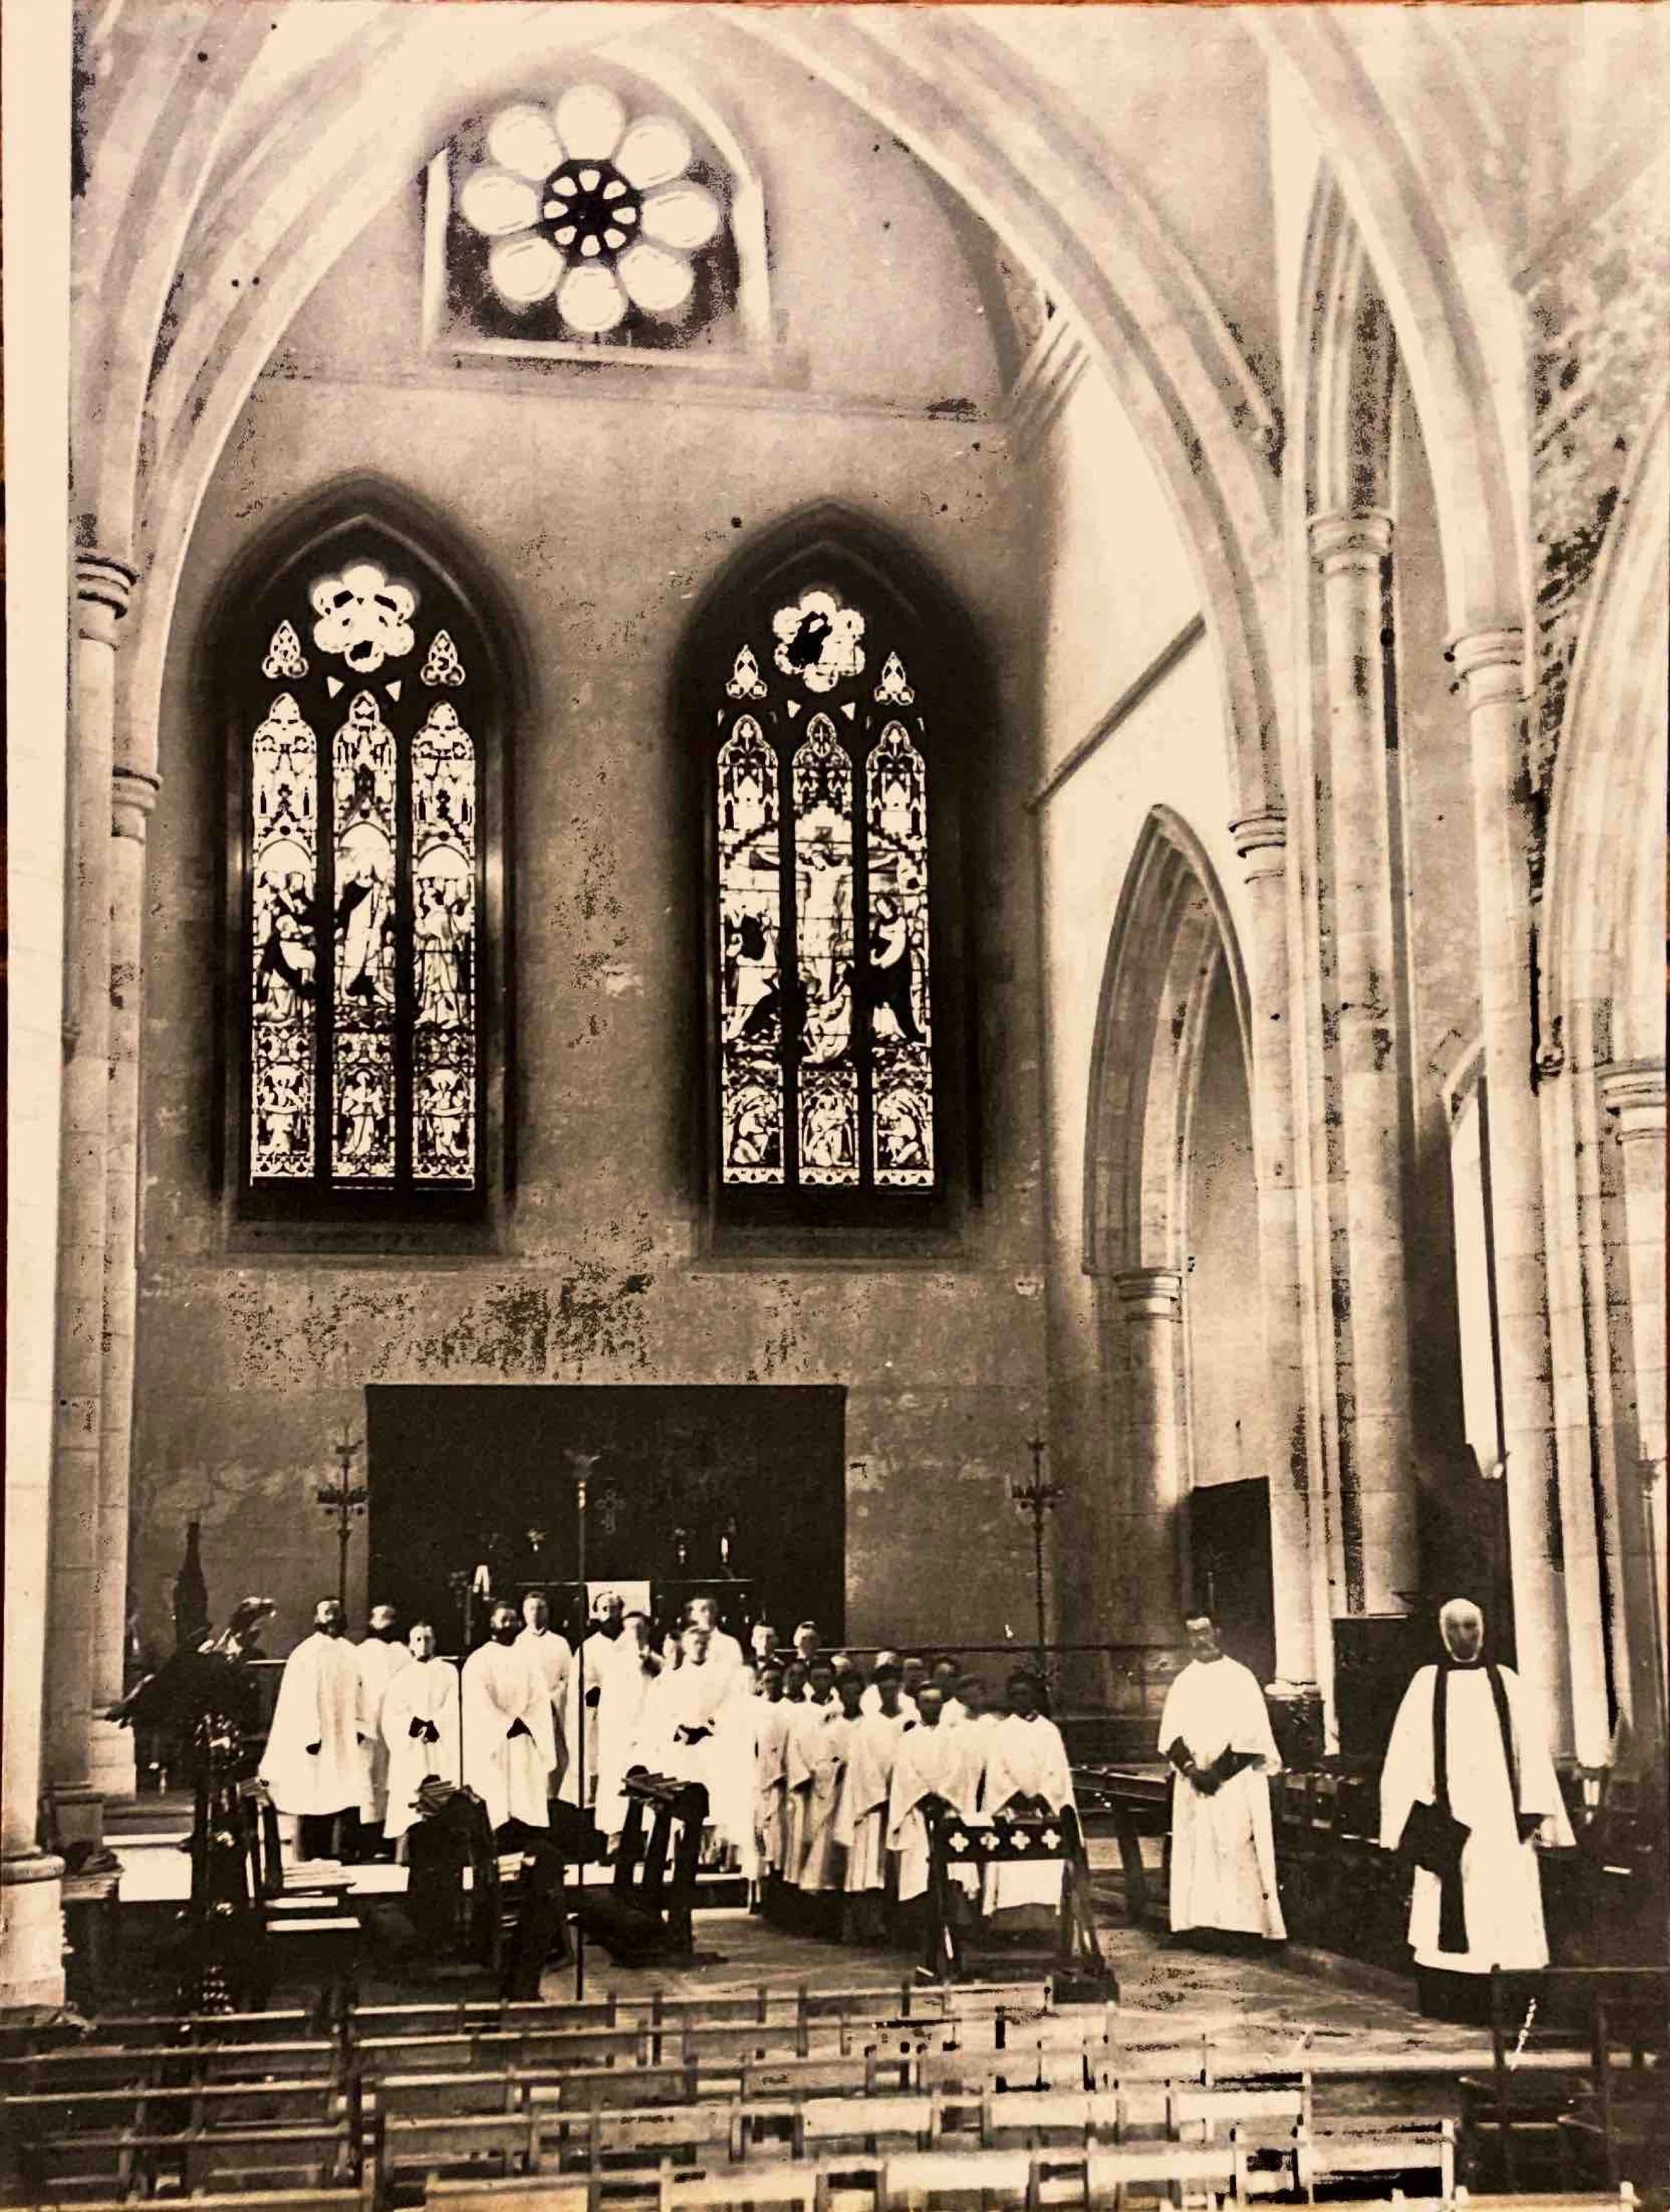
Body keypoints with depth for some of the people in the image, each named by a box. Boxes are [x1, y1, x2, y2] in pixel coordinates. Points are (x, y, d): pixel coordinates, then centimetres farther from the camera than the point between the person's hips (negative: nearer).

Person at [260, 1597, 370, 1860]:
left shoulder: (351, 1654, 12)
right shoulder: (305, 1654, -5)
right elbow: (301, 1698, -10)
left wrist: (360, 1728, 5)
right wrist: (311, 1735, -17)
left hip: (346, 1741, 5)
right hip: (317, 1740, -5)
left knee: (349, 1802, 0)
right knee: (315, 1799, -2)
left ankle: (344, 1854, 4)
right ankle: (311, 1858, 6)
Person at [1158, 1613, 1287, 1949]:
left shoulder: (1240, 1677, 1)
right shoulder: (1183, 1683, 12)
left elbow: (1250, 1733, -7)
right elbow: (1170, 1735, 5)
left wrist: (1220, 1770, -15)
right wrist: (1192, 1769, -11)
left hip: (1235, 1782, -3)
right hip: (1193, 1784, 4)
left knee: (1238, 1852, -8)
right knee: (1199, 1853, -1)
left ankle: (1243, 1924, -7)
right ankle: (1206, 1921, 1)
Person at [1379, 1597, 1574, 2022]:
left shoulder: (1506, 1682, 9)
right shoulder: (1427, 1683, 6)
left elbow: (1531, 1748, 5)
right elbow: (1407, 1750, 0)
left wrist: (1532, 1810, -4)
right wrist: (1420, 1812, -10)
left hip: (1502, 1812, 1)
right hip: (1448, 1811, -1)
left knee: (1507, 1903, -2)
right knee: (1452, 1910, -4)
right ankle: (1452, 2003, 0)